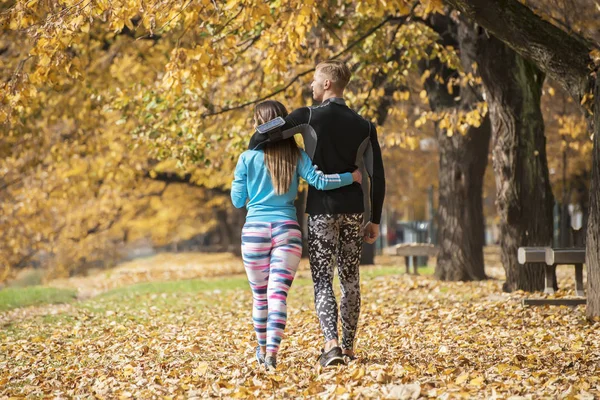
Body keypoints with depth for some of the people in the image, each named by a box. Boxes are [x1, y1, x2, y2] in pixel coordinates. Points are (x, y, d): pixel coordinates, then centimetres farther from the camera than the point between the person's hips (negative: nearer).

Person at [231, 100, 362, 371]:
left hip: (255, 229, 0)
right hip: (287, 230, 0)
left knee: (260, 295, 14)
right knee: (278, 293, -6)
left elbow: (237, 200, 5)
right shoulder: (296, 156, 2)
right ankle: (272, 352, -21)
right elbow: (319, 181, -11)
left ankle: (263, 350, 30)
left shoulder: (247, 158, 0)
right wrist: (352, 177, 2)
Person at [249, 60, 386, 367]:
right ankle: (348, 346, 17)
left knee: (322, 281, -1)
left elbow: (260, 138, -13)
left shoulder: (308, 117, -7)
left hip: (322, 210, -3)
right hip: (353, 210, 4)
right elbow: (377, 177, 2)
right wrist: (375, 220, 9)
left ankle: (332, 344, -18)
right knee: (350, 280, 12)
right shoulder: (364, 126, 4)